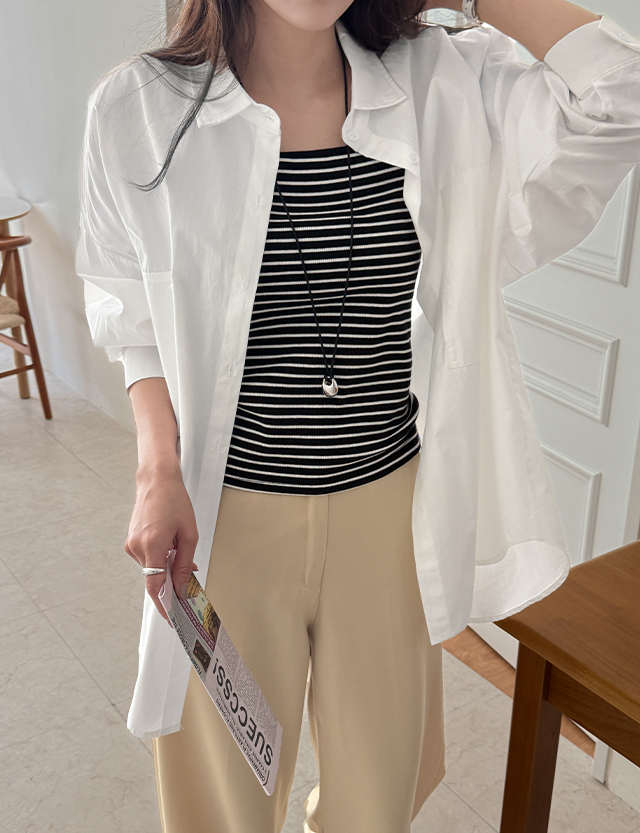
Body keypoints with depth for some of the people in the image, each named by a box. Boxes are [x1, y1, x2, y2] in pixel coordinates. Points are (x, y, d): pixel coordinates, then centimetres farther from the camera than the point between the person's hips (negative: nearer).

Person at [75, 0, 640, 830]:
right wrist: (158, 471, -10)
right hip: (228, 513, -1)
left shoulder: (444, 86, -6)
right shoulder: (139, 106, -8)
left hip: (388, 507, 2)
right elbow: (129, 309, 0)